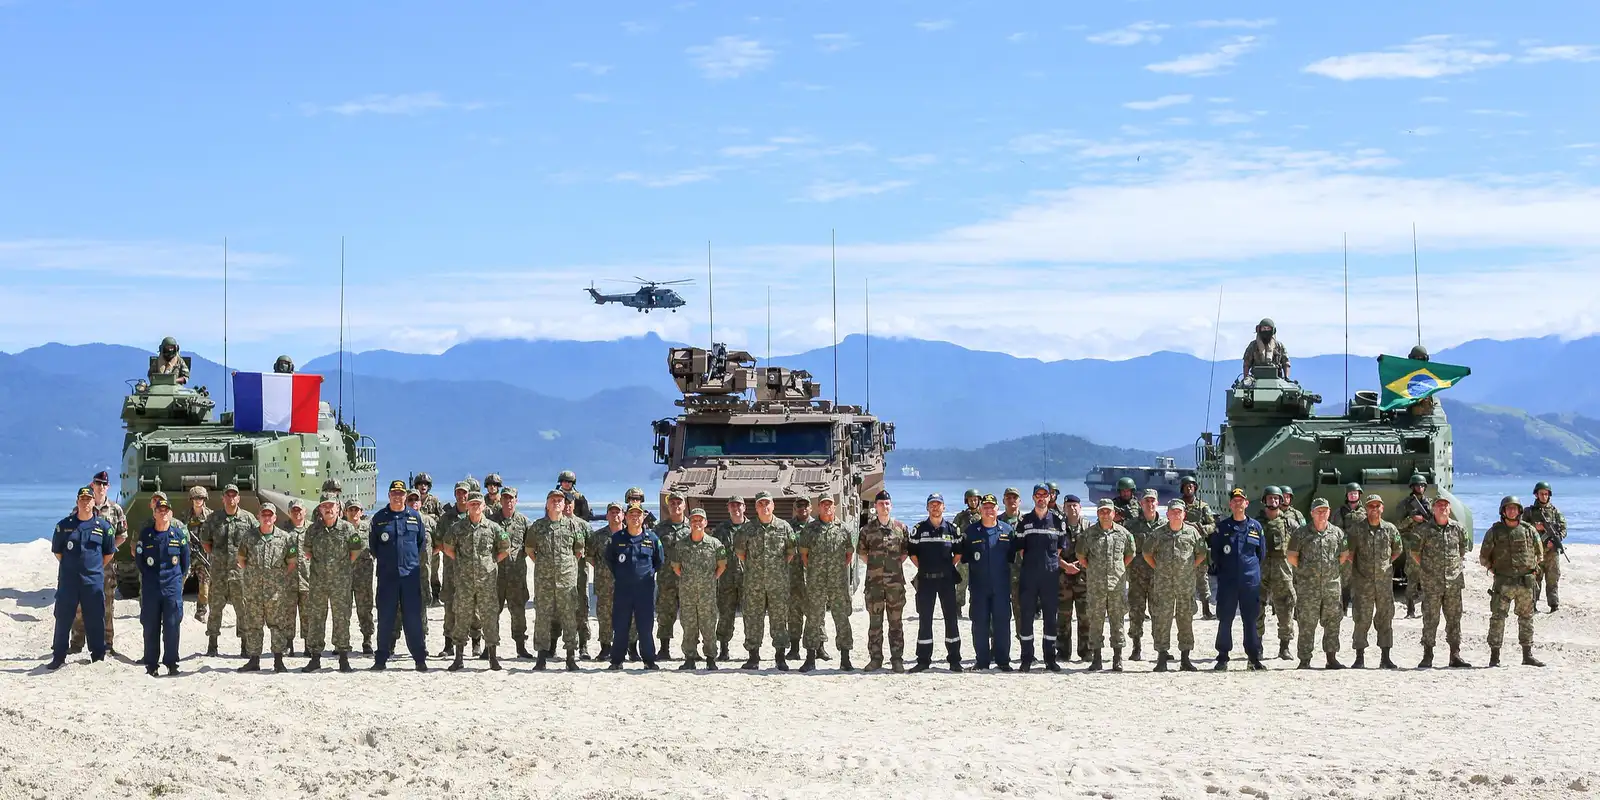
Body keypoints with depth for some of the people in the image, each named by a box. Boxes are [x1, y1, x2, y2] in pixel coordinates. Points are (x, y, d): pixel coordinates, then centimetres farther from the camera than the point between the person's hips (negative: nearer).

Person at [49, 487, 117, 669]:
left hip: (94, 580, 0)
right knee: (63, 618, 2)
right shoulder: (64, 525, 3)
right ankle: (58, 656, 8)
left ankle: (98, 656, 13)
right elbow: (57, 551, 11)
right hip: (67, 579, 0)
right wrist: (70, 566, 8)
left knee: (95, 620, 3)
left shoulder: (104, 526, 2)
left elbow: (109, 553, 12)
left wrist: (95, 568, 8)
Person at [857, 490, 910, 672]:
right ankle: (875, 658, 9)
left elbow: (907, 550, 13)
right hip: (874, 581, 0)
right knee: (875, 622, 3)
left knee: (896, 621, 4)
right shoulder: (867, 529, 4)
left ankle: (897, 658, 8)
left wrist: (897, 562, 3)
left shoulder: (901, 527, 6)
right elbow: (861, 552, 12)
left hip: (896, 580, 0)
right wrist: (874, 565, 3)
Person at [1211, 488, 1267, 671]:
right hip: (1227, 580, -1)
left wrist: (1252, 567, 9)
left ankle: (1254, 657, 8)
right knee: (1225, 619, 0)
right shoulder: (1222, 526, 4)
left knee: (1251, 619, 3)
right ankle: (1222, 657, 7)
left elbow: (1262, 553, 14)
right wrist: (1223, 568, 4)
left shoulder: (1255, 527, 7)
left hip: (1251, 580, 1)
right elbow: (1214, 551, 8)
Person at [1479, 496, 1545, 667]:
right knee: (1498, 618, -6)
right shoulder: (1495, 531, -1)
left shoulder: (1529, 530, 4)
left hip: (1526, 582, 3)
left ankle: (1527, 655, 18)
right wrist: (1494, 569, 1)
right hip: (1503, 582, -3)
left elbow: (1539, 552, 17)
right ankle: (1494, 656, -4)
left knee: (1526, 618, 9)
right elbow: (1484, 557, 6)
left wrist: (1532, 568, 10)